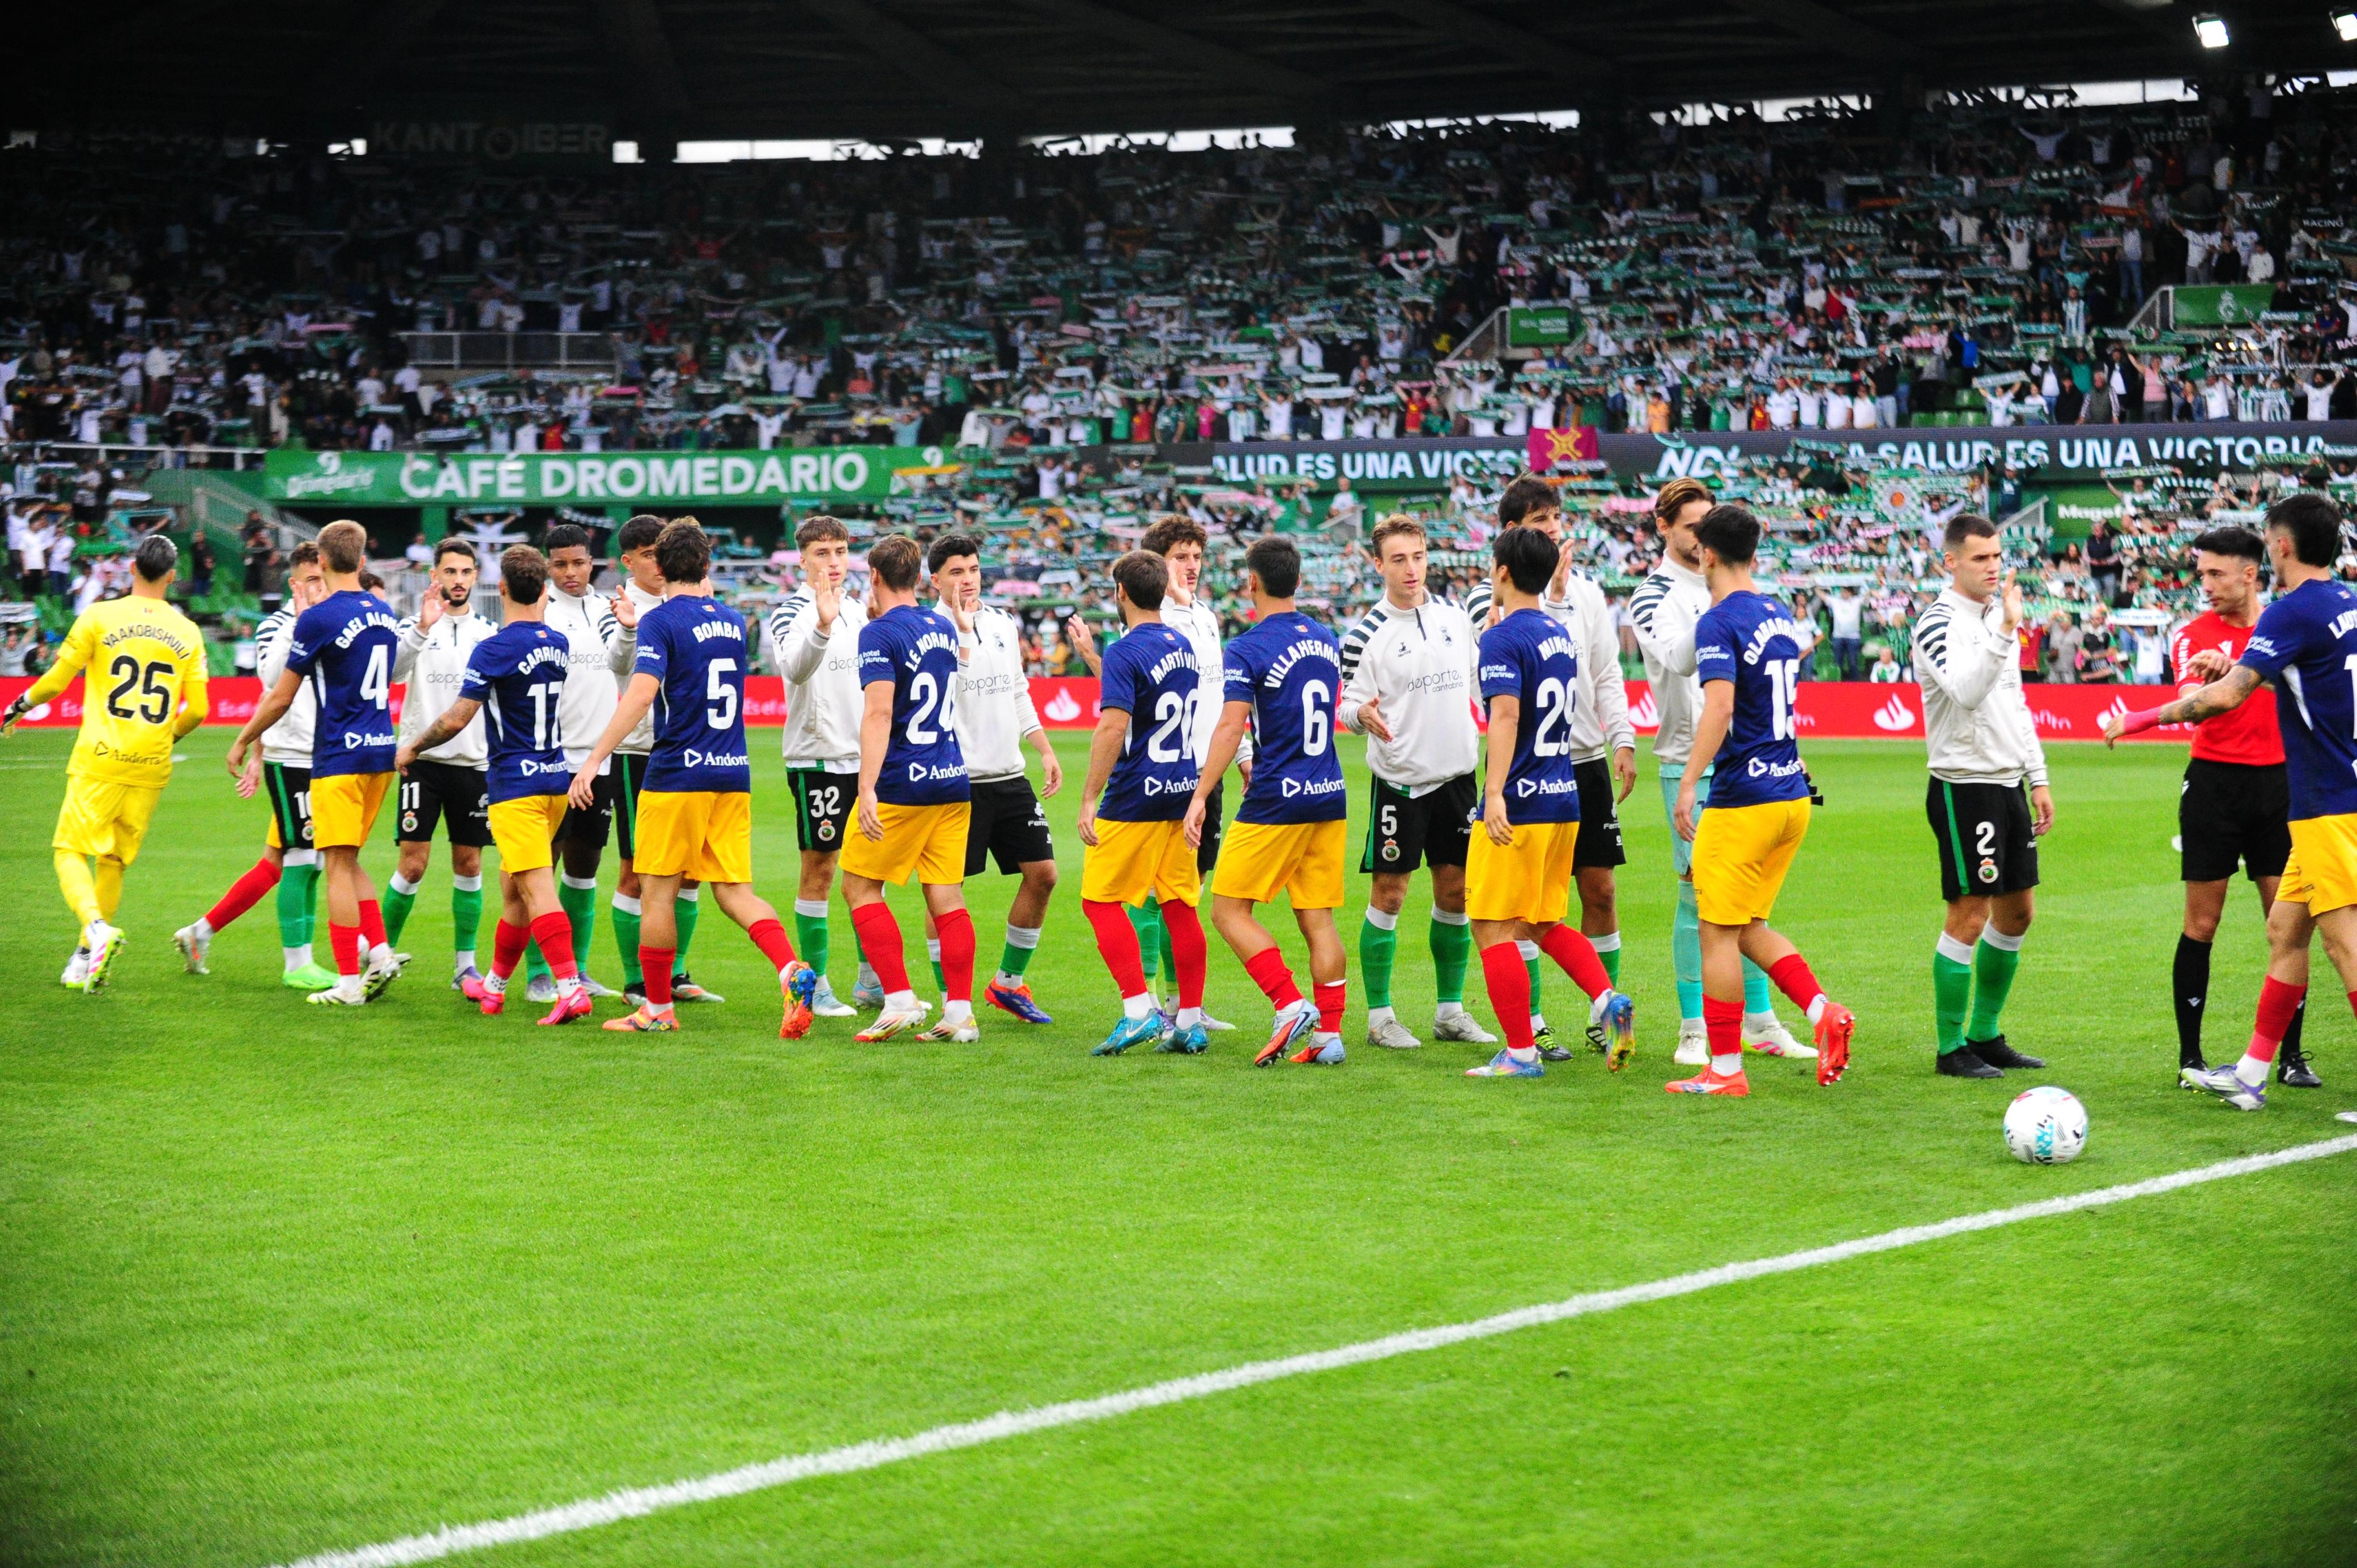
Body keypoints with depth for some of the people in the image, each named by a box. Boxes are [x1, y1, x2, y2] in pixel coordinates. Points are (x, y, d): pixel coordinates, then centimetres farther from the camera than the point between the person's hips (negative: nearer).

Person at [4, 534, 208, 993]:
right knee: (114, 861, 14)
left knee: (70, 851, 0)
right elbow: (196, 711, 4)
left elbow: (57, 680, 0)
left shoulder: (99, 617, -3)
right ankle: (86, 958, 17)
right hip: (151, 766, 3)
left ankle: (98, 927, -26)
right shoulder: (188, 633, 5)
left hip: (99, 760, -3)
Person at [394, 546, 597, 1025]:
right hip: (556, 780, 7)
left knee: (537, 889, -13)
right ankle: (494, 985, 29)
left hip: (515, 784, -7)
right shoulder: (559, 645, 6)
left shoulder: (494, 649, -14)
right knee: (513, 887, 18)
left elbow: (455, 720, -13)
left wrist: (412, 748, 2)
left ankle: (570, 986, -24)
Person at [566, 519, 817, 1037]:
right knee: (734, 890, 6)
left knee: (658, 890, 5)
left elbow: (641, 695, -20)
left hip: (677, 776, -6)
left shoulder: (662, 620, -9)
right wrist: (640, 623, 38)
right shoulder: (732, 621, 12)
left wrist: (594, 760, -19)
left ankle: (657, 1009, 12)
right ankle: (793, 972, -17)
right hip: (733, 777, 6)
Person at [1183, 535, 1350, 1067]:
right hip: (1329, 798, 7)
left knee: (1229, 910, 1)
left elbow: (1231, 728, -19)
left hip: (1276, 803, -7)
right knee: (1318, 919, 8)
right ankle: (1329, 1033, 4)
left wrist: (1200, 796, -20)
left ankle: (1290, 1005, -11)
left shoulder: (1248, 650, -10)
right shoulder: (1325, 640, 12)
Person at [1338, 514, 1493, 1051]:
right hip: (1400, 779, -5)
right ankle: (1379, 1016, 6)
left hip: (1457, 773, 5)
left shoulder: (1457, 618, 6)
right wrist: (1363, 714, -27)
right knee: (1389, 894, -2)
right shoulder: (1366, 634, -7)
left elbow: (1480, 680, 19)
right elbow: (1348, 703, -8)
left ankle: (1451, 1011, 18)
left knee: (1455, 891, 8)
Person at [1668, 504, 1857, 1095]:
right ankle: (1823, 1011, 1)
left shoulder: (1719, 622, -14)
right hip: (1793, 793, 8)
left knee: (1719, 933, 0)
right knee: (1748, 926, 18)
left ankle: (1725, 1069, 3)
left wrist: (1688, 784, -25)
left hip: (1742, 802, -8)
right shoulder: (1779, 615, 11)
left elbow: (1719, 707, -25)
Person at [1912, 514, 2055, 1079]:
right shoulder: (1939, 622, -12)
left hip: (2008, 783, 9)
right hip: (1964, 785, -9)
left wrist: (2038, 779, 19)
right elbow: (1967, 692, -29)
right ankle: (1952, 1049, 1)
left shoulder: (1998, 615, 14)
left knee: (2015, 914, 12)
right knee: (1969, 918, -7)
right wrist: (2004, 632, -36)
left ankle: (1985, 1034, 22)